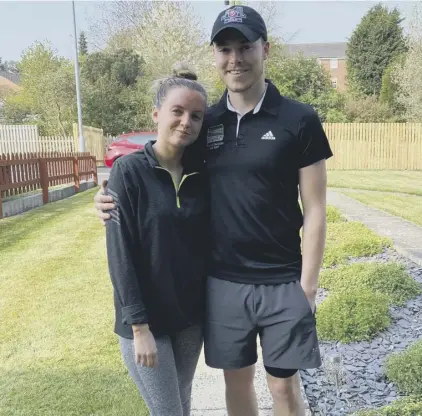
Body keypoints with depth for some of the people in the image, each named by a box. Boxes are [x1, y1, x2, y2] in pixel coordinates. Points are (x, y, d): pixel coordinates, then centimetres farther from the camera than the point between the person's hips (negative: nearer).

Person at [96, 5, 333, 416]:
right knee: (237, 379, 18)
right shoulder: (206, 122, 2)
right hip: (222, 281, 3)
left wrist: (307, 285, -8)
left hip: (281, 283, -2)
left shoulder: (299, 120, -8)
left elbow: (314, 210, -6)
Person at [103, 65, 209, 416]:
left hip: (191, 316, 5)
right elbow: (120, 255, -15)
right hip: (145, 320, -4)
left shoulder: (200, 173, 0)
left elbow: (208, 243, 6)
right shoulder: (129, 171, -13)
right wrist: (139, 327, -15)